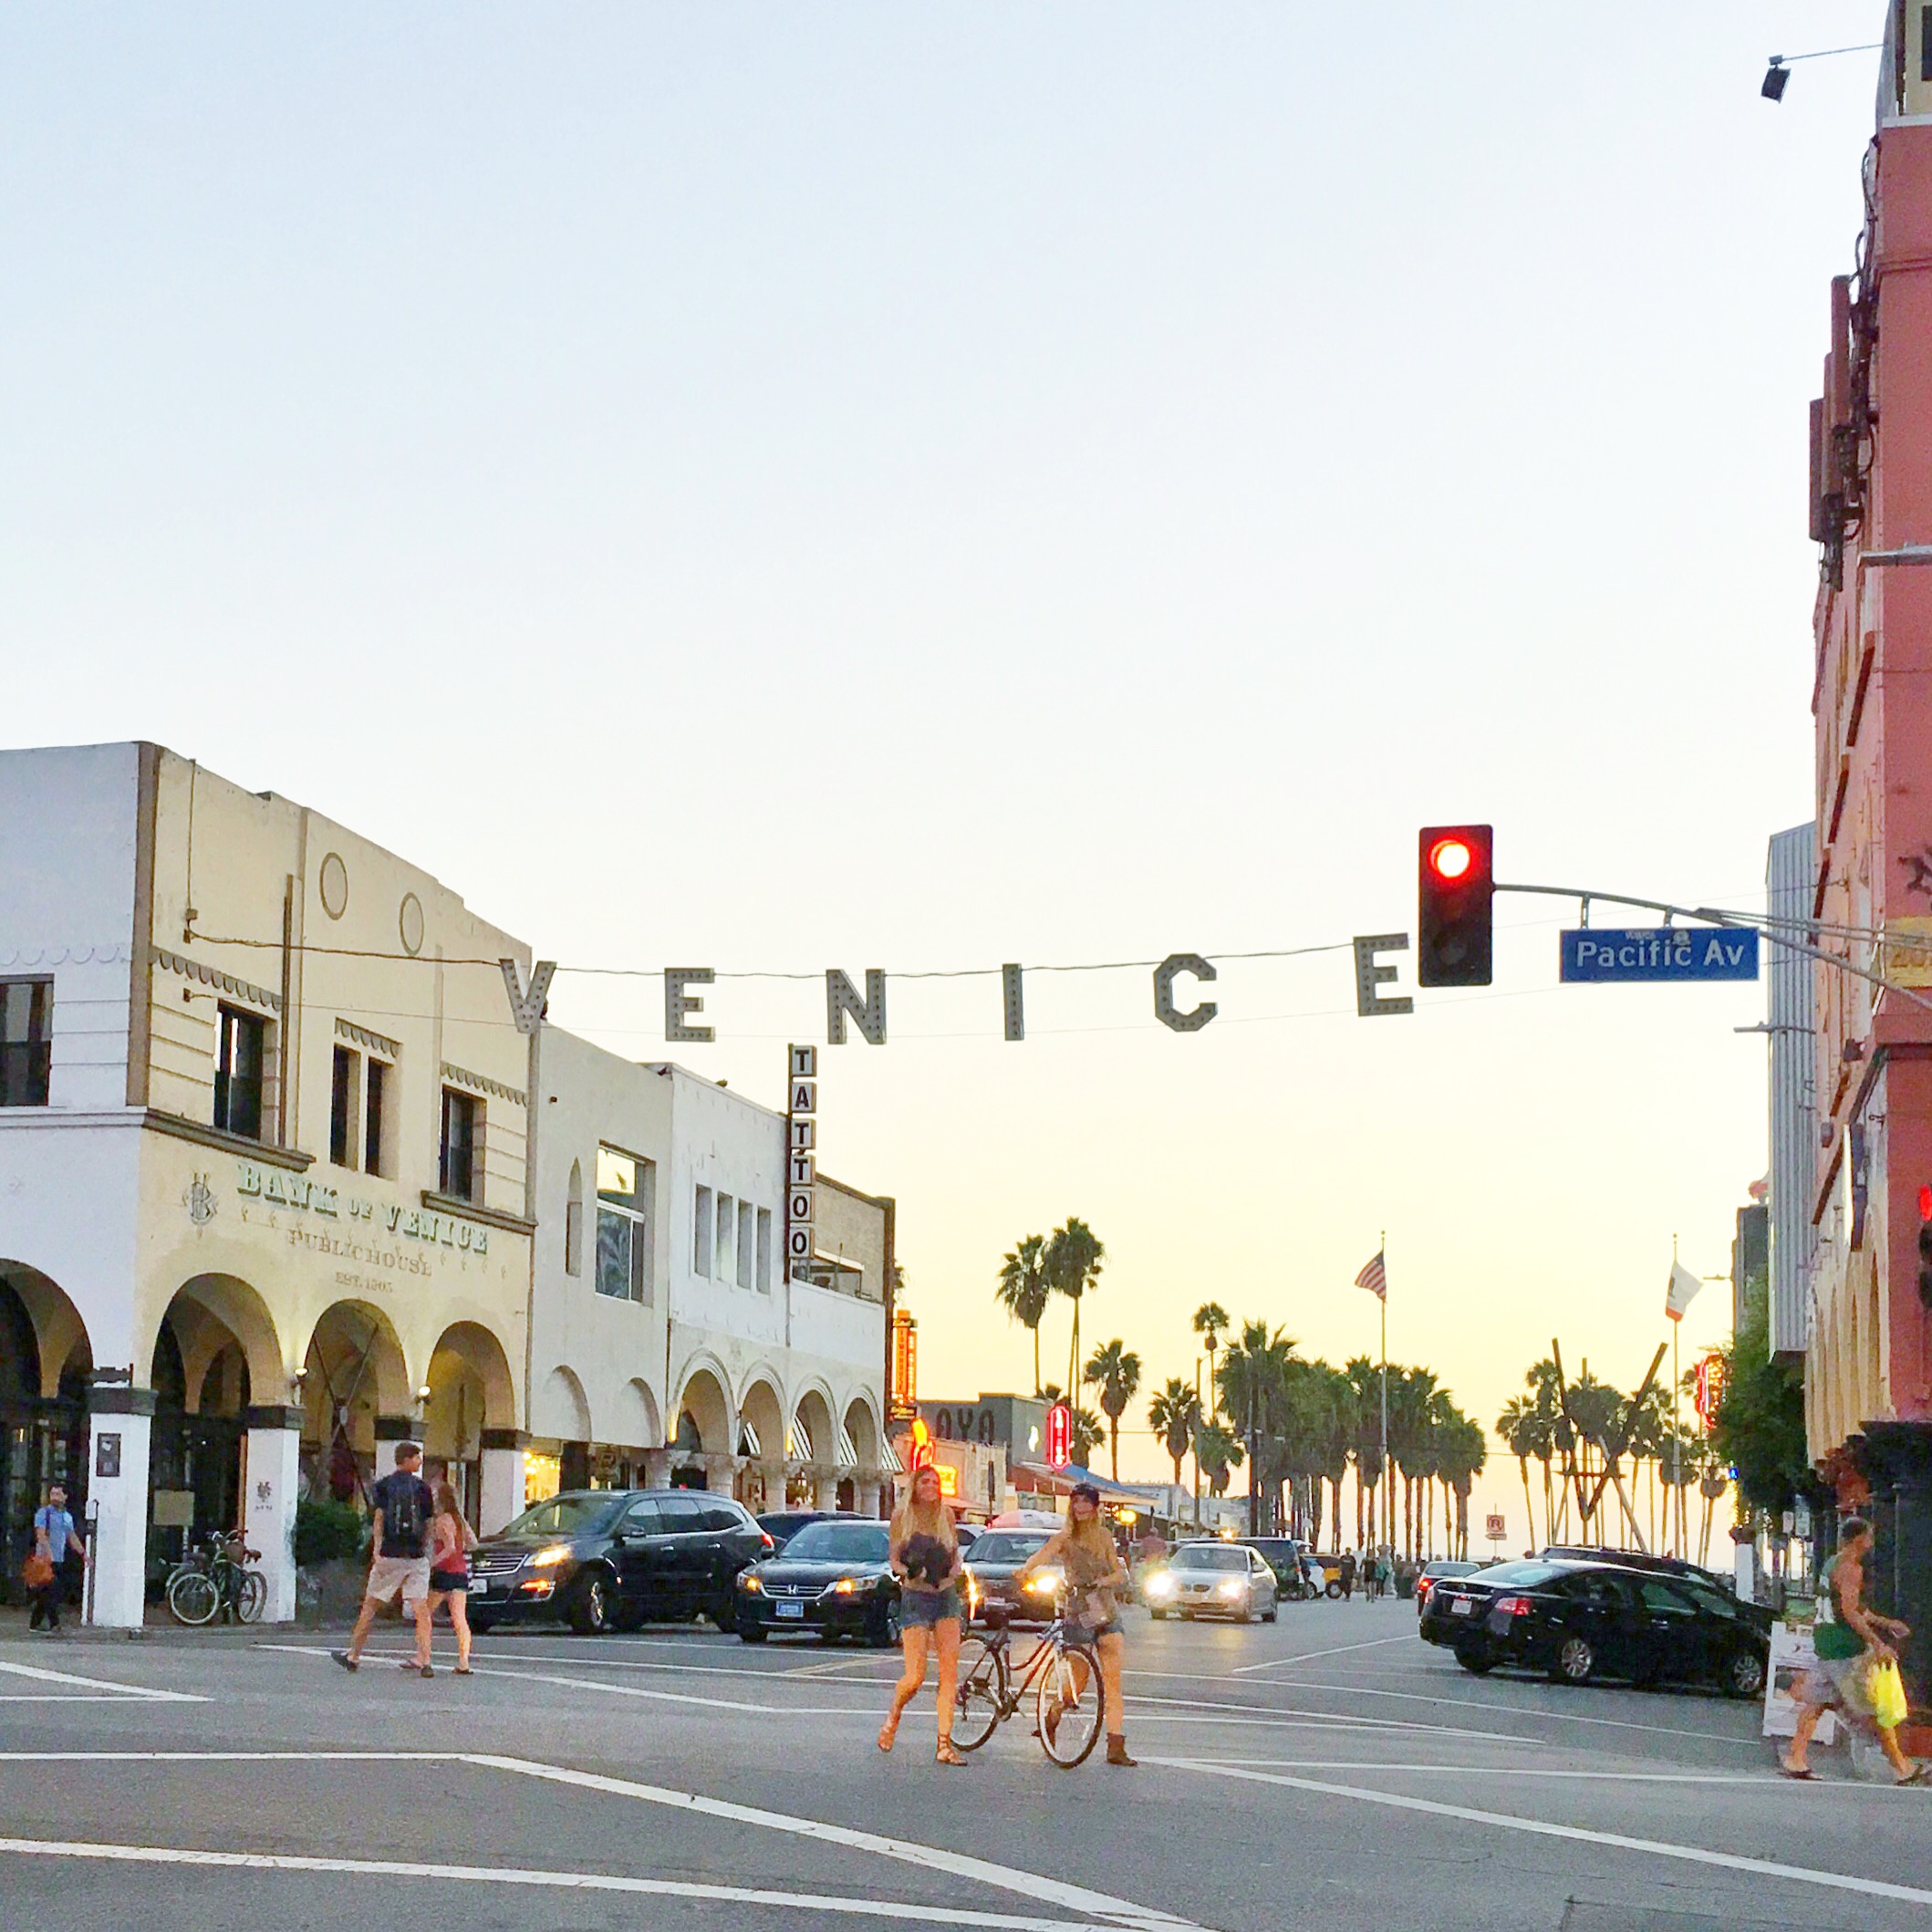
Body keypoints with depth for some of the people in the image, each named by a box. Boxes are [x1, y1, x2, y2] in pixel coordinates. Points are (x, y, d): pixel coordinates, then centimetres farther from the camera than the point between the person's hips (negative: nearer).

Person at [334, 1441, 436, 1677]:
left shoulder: (384, 1485, 3)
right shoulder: (422, 1488, 6)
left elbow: (379, 1518, -7)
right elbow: (427, 1524, 8)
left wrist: (377, 1549, -12)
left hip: (390, 1554, -1)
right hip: (417, 1556, 1)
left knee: (370, 1605, 10)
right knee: (421, 1609, -2)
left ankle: (353, 1656, 18)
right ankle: (423, 1661, -11)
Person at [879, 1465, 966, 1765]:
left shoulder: (946, 1517, 10)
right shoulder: (902, 1516, 0)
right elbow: (893, 1559, -1)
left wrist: (954, 1568, -6)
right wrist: (910, 1571, -21)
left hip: (946, 1596, 4)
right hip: (915, 1597, -4)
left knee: (950, 1673, -7)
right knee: (915, 1676, -9)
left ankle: (945, 1744, -4)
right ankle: (893, 1718, 23)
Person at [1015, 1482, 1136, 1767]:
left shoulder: (1103, 1537, 11)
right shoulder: (1064, 1538, -1)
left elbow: (1120, 1574, 10)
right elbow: (1045, 1552, -22)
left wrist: (1103, 1581, -13)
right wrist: (1024, 1569, -43)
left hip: (1107, 1613, 3)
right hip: (1077, 1614, -3)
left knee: (1112, 1680, -7)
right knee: (1077, 1682, -2)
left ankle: (1116, 1747, -10)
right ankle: (1050, 1724, 25)